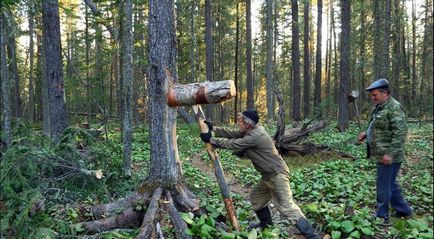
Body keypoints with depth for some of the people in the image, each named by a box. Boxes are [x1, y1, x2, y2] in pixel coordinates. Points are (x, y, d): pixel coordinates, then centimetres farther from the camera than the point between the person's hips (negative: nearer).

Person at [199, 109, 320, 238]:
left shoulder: (254, 136, -25)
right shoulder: (251, 130, 3)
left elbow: (232, 144, -20)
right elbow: (232, 134, 11)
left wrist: (211, 140, -11)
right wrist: (213, 128, 7)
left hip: (277, 175, -10)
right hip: (269, 175, 10)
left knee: (287, 207, -11)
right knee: (256, 197, 23)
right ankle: (266, 223, 41)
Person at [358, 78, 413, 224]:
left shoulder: (394, 107, -18)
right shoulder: (380, 107, 13)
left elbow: (400, 133, -24)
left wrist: (390, 153, -26)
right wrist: (367, 134, 8)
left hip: (388, 156, -10)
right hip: (381, 154, 10)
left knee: (383, 187, 1)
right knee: (390, 184, 21)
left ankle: (381, 217, 13)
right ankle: (403, 210, 35)